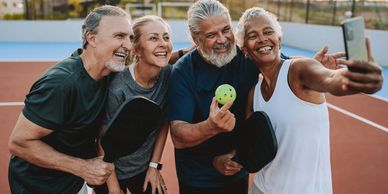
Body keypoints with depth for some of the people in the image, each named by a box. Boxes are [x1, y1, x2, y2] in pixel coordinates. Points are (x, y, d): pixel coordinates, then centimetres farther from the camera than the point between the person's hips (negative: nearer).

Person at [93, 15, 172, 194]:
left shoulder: (169, 74, -13)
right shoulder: (118, 89, -27)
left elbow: (164, 123, -1)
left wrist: (154, 165, 0)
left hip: (145, 168, 4)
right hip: (113, 172, -4)